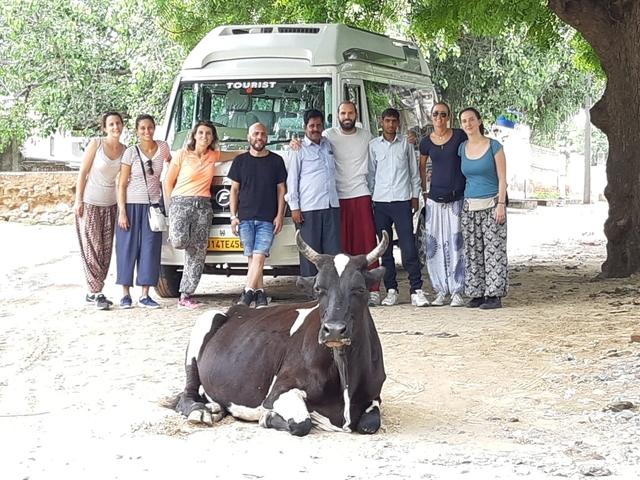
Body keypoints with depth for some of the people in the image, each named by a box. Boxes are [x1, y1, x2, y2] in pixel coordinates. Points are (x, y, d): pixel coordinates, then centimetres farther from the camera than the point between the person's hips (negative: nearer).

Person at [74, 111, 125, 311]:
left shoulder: (125, 150, 2)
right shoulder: (96, 144, -10)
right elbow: (83, 172, -8)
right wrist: (78, 200, -11)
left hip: (110, 205, 5)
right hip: (90, 203, -5)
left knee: (106, 249, 5)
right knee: (92, 248, -5)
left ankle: (93, 292, 14)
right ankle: (96, 293, -4)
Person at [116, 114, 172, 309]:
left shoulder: (163, 147, 2)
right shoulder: (131, 152, -6)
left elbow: (172, 162, 26)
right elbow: (122, 184, -5)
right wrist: (122, 212, -11)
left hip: (153, 205, 2)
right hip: (131, 204, -2)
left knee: (150, 248, 1)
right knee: (128, 247, 0)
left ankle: (145, 296, 6)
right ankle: (126, 295, 7)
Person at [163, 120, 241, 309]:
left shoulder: (213, 156, 11)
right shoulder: (182, 155, -1)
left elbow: (239, 154, 23)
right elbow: (168, 182, 3)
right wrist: (173, 203, 0)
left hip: (204, 206, 4)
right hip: (181, 202, -4)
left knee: (198, 252, -2)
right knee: (179, 241, -28)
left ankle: (185, 296, 0)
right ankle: (176, 234, 12)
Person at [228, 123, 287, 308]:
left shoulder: (276, 161, 7)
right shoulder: (240, 161, 10)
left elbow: (281, 189, 8)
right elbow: (234, 189, 11)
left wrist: (280, 215, -1)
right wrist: (233, 216, 4)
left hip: (267, 219, -2)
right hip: (245, 218, 2)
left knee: (259, 257, -12)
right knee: (252, 258, 1)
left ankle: (247, 294, -13)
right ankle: (260, 295, 5)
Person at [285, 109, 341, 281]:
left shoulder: (328, 145, 15)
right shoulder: (299, 149, 1)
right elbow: (292, 179, -1)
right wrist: (294, 207, -7)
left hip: (331, 205, 5)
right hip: (309, 208, -5)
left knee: (333, 250, 1)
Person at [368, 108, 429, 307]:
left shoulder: (406, 143, 6)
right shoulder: (373, 145, 7)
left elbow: (414, 171, 10)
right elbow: (370, 173, 11)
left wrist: (415, 195, 6)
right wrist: (370, 198, 5)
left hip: (402, 201, -2)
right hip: (380, 202, 2)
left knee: (409, 247, -7)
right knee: (385, 248, 4)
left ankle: (416, 290, -6)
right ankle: (391, 290, 10)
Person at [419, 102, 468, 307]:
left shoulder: (459, 136, -2)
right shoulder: (426, 142, 6)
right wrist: (423, 191, 14)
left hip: (458, 197, -2)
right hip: (435, 198, 2)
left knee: (456, 244, -5)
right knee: (435, 244, 0)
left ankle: (457, 291, -1)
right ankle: (440, 290, 8)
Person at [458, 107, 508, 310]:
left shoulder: (494, 146, -4)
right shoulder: (462, 148, 8)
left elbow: (502, 178, -6)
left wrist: (501, 204, -14)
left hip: (491, 204, -5)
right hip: (470, 206, 5)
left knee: (494, 250, -6)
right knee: (473, 252, 5)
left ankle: (494, 295, -5)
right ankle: (477, 293, 10)